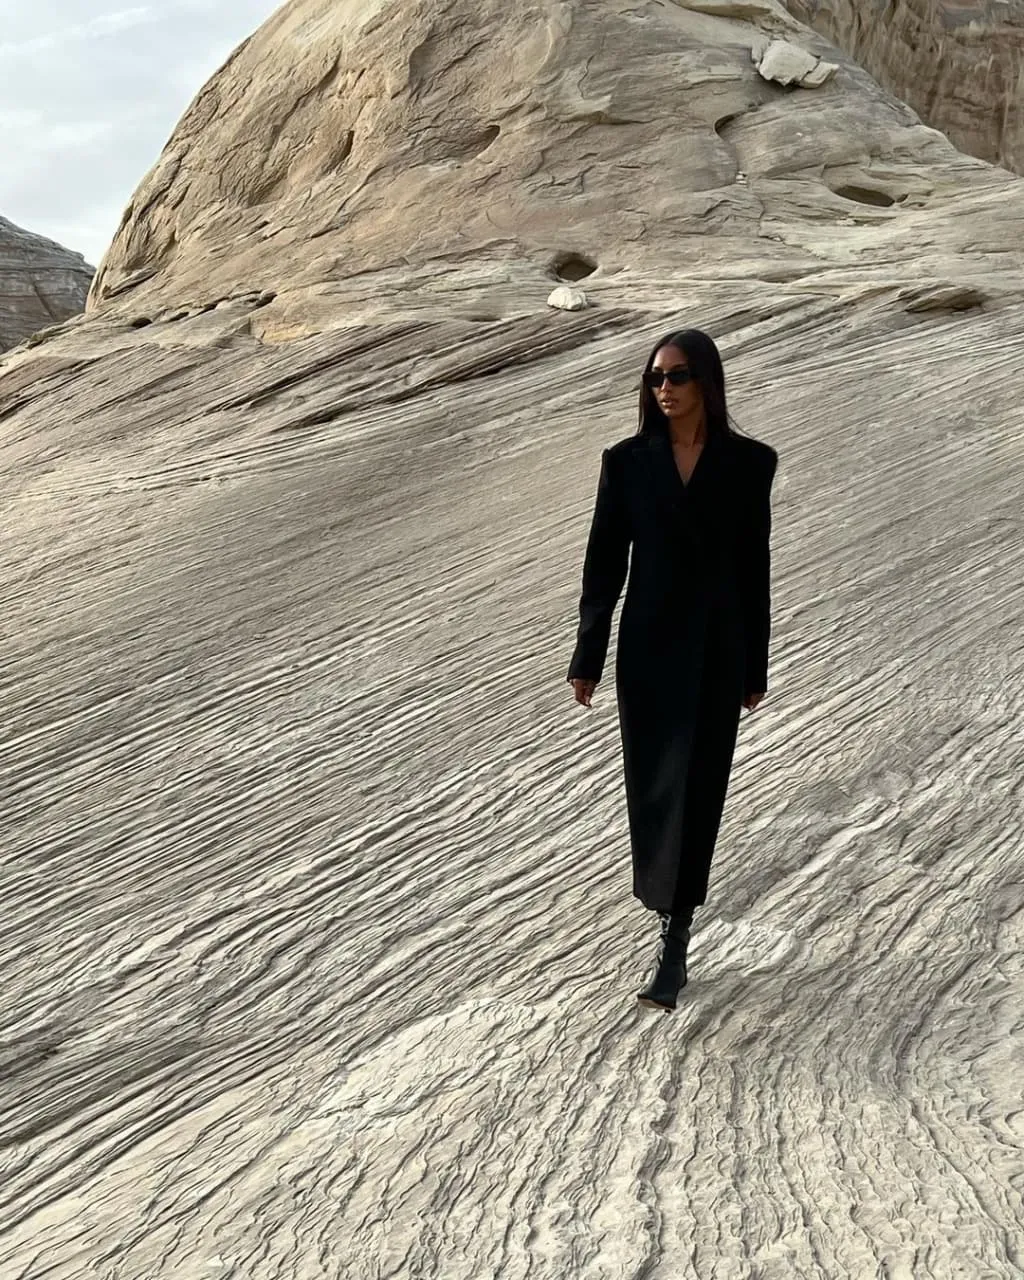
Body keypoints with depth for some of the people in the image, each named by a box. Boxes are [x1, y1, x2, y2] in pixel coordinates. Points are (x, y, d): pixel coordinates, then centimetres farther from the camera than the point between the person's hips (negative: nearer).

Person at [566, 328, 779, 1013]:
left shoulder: (750, 462, -3)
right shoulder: (628, 461, -2)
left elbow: (754, 567, 1)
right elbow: (604, 561, 1)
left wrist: (755, 669, 4)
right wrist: (587, 659, -1)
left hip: (717, 647, 0)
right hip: (649, 645, 1)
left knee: (697, 789, 1)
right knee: (656, 785, 5)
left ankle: (674, 947, 9)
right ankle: (674, 925, 25)